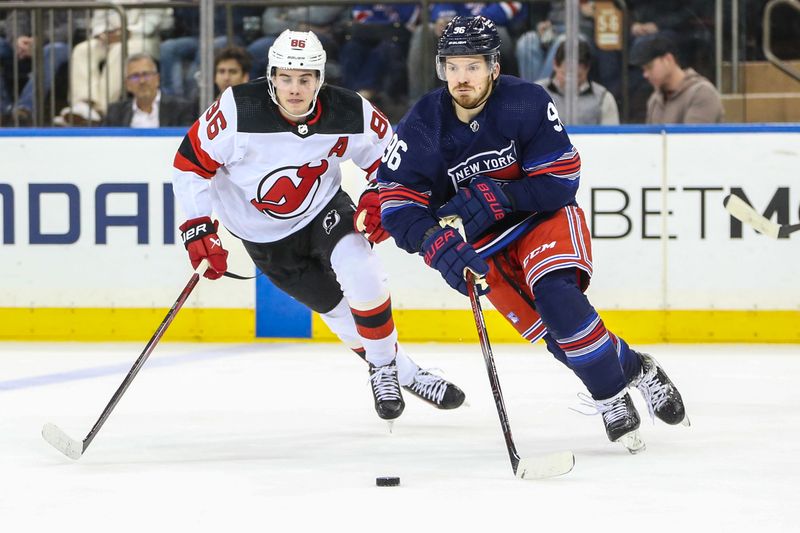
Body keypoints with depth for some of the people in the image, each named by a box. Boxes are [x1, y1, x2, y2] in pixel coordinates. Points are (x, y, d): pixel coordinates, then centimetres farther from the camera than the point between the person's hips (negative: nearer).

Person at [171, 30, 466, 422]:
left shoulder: (350, 114, -21)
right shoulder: (239, 110, -28)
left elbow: (388, 155, -1)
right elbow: (191, 162, -17)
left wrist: (377, 198, -17)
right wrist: (198, 229, -18)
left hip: (323, 210, 1)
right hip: (266, 236, -1)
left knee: (360, 272, -25)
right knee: (338, 308, -1)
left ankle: (384, 369, -5)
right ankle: (404, 375, 18)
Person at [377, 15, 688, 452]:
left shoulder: (527, 103, -20)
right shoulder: (423, 125, -14)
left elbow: (560, 180, -19)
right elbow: (397, 203, -15)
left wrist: (495, 197, -32)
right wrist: (436, 244, -34)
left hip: (543, 218, -2)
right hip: (481, 243, 2)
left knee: (556, 295, -30)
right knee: (550, 330, -15)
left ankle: (610, 396, -12)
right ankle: (632, 368, 8)